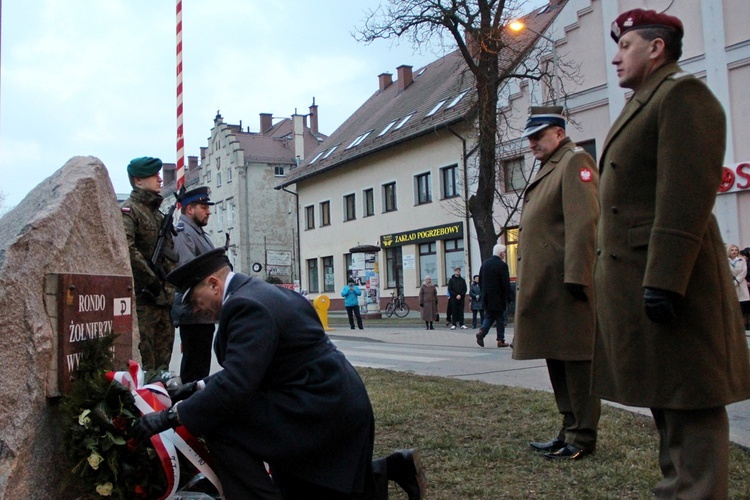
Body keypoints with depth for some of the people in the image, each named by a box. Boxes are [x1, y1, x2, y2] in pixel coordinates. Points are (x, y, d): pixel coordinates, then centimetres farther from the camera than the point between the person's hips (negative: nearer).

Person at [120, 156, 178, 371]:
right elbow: (127, 249, -21)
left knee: (162, 356, 12)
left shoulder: (158, 213, 21)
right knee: (144, 359, -7)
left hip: (163, 296, 8)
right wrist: (151, 281, -19)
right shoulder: (129, 210, -6)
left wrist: (170, 287, 13)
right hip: (142, 298, -8)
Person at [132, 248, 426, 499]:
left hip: (320, 408, -11)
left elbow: (236, 384, -29)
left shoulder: (247, 305, -20)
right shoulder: (259, 292, 12)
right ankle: (395, 467, 24)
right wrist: (199, 387, 12)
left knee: (220, 429, -16)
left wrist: (173, 415, -23)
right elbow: (242, 368, 19)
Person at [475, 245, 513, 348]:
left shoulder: (485, 264, 5)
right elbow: (506, 283, -15)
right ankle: (500, 340, 10)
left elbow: (480, 281, 11)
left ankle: (481, 332, -10)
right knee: (500, 319, 7)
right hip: (499, 298, -5)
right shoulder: (502, 265, -14)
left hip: (487, 298, 5)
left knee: (489, 317, 13)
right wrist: (510, 297, -8)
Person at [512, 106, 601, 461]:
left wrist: (576, 276, -23)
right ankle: (569, 431, 24)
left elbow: (584, 222, -17)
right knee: (556, 358, 14)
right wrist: (526, 280, 17)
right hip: (542, 284, 10)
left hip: (565, 283, -10)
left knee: (575, 359, -3)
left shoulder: (575, 161, -6)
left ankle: (583, 438, 6)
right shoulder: (547, 169, 23)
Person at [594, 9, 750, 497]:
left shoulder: (683, 93, -8)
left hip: (668, 277, -10)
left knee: (689, 403, -4)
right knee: (665, 399, 16)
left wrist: (663, 279, -26)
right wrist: (636, 278, 19)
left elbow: (686, 194, -20)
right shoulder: (644, 104, 22)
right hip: (637, 277, 10)